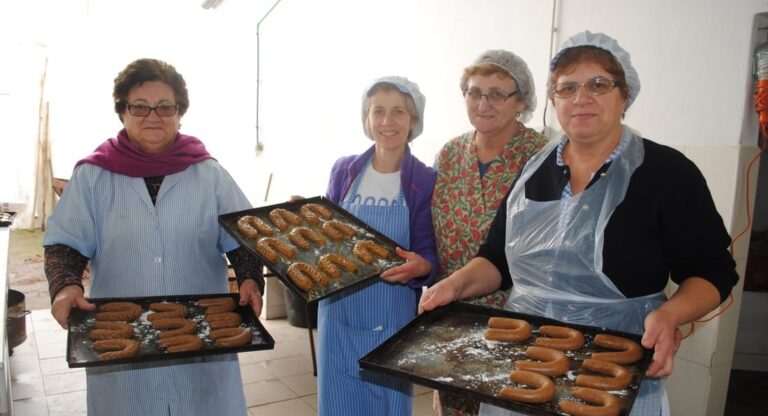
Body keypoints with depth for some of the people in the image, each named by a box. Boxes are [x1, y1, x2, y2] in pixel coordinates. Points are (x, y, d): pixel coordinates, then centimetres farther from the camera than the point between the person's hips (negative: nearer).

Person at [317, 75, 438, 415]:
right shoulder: (344, 170, 1)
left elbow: (428, 254, -7)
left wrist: (420, 266, -27)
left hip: (392, 320, -2)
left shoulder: (425, 180, -6)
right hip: (338, 315, 2)